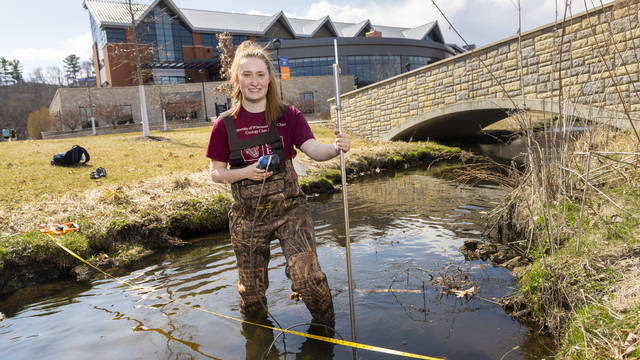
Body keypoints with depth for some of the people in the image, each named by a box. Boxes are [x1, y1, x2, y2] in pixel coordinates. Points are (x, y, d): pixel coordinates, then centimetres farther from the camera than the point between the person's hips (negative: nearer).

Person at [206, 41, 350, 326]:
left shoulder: (288, 116, -1)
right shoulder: (225, 124, -1)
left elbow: (314, 150, -15)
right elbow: (216, 173, 3)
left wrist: (336, 148, -37)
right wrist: (245, 173, -16)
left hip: (289, 208, -1)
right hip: (248, 215, 2)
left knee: (308, 278, -15)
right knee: (251, 290, 12)